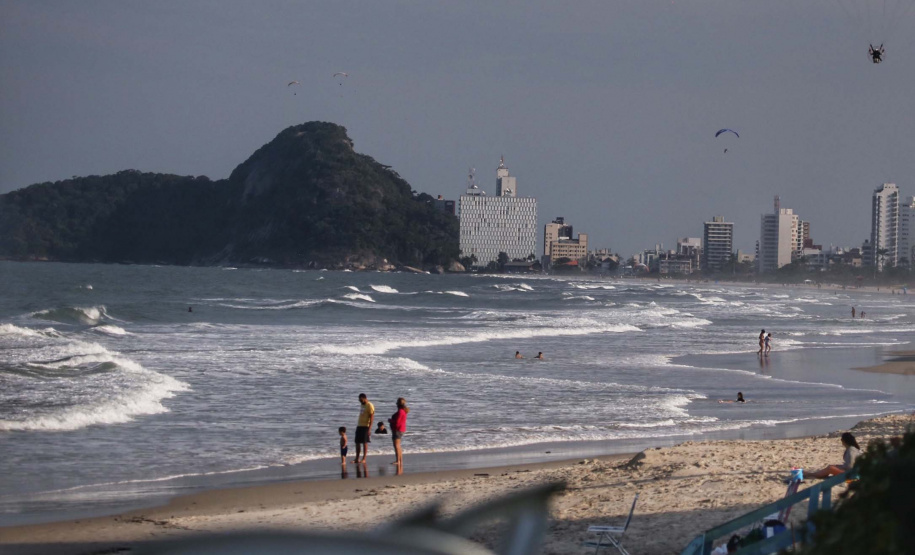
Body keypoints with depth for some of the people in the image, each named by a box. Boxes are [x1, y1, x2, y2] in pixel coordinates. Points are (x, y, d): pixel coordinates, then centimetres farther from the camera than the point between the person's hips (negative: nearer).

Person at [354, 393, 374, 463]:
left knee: (365, 443, -6)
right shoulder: (362, 405, 17)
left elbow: (372, 417, -14)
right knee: (357, 442, 7)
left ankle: (364, 459, -3)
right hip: (359, 426, 9)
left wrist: (369, 428, -20)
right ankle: (357, 458, 11)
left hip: (366, 426, -9)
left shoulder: (369, 406, -9)